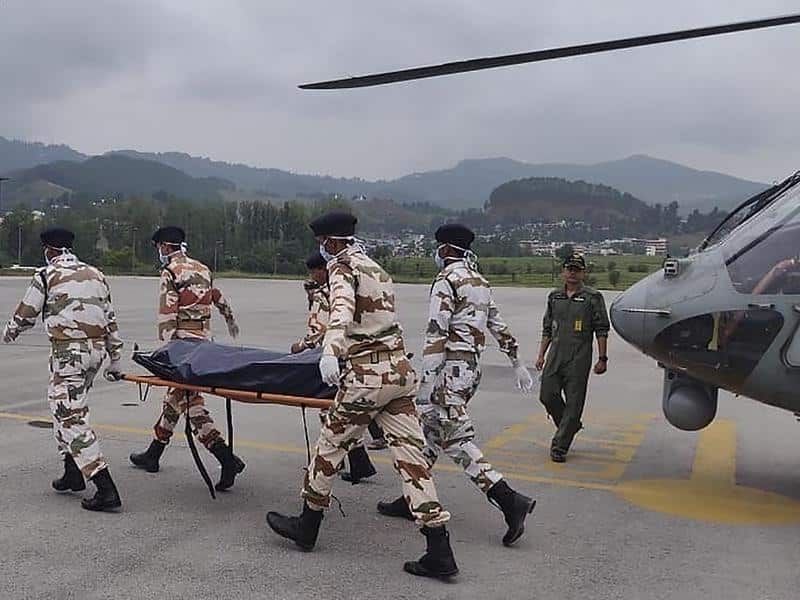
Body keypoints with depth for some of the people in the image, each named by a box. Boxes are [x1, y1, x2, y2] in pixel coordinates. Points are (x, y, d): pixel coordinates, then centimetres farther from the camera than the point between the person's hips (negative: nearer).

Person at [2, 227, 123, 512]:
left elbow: (25, 314, 5)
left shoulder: (46, 276, -3)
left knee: (72, 417, -6)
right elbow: (110, 320, 15)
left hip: (68, 351, -7)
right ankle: (73, 472, 28)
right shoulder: (96, 275, 14)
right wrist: (115, 359, 22)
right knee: (63, 407, 24)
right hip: (97, 348, 7)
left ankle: (106, 489, -13)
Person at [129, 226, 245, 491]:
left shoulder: (171, 272, -6)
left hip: (182, 341, -8)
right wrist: (230, 319, 47)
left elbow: (167, 313, -14)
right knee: (175, 395, 17)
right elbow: (218, 297, 31)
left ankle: (227, 459, -17)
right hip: (204, 339, 8)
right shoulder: (202, 269, 16)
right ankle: (153, 454, 30)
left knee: (190, 402, -9)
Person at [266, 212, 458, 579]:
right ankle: (439, 552, 1)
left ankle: (307, 527, 28)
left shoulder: (342, 267, -4)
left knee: (330, 446, 11)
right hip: (400, 369, 8)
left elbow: (341, 310, -25)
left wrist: (330, 352, -43)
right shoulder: (377, 269, 21)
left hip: (365, 375, -7)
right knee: (409, 454, 4)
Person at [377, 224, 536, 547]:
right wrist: (517, 364, 29)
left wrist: (428, 382, -20)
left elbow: (437, 333, -18)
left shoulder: (446, 280, -10)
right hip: (472, 367, 9)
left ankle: (510, 500, -15)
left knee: (458, 440, -9)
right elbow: (500, 327, 21)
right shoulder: (480, 281, 16)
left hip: (449, 368, -9)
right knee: (431, 432, 15)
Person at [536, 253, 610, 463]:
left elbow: (601, 330, -1)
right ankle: (570, 426, 28)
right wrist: (541, 355, 14)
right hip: (555, 356, 5)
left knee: (574, 403, -2)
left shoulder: (593, 298, -1)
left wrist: (602, 358, -5)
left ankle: (560, 446, 4)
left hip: (579, 358, -4)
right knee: (547, 395, 2)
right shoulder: (554, 296, 13)